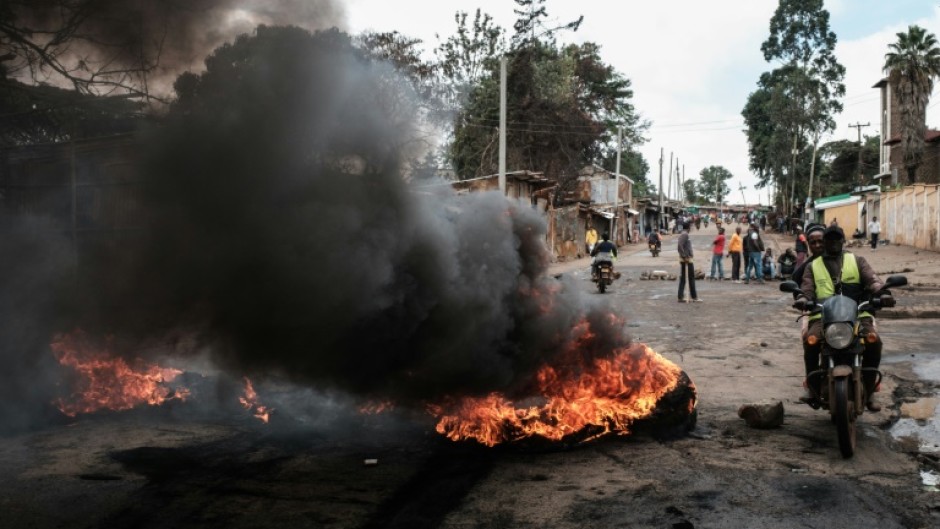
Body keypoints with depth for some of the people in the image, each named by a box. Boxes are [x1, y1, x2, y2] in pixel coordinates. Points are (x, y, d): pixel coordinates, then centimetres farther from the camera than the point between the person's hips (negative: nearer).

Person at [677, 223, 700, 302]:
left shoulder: (682, 235, 15)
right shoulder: (685, 235, -13)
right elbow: (680, 246, -24)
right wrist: (684, 256, -23)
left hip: (683, 260, 9)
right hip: (687, 259, -9)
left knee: (682, 279, 7)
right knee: (691, 278, -1)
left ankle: (681, 297, 5)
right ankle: (694, 297, 5)